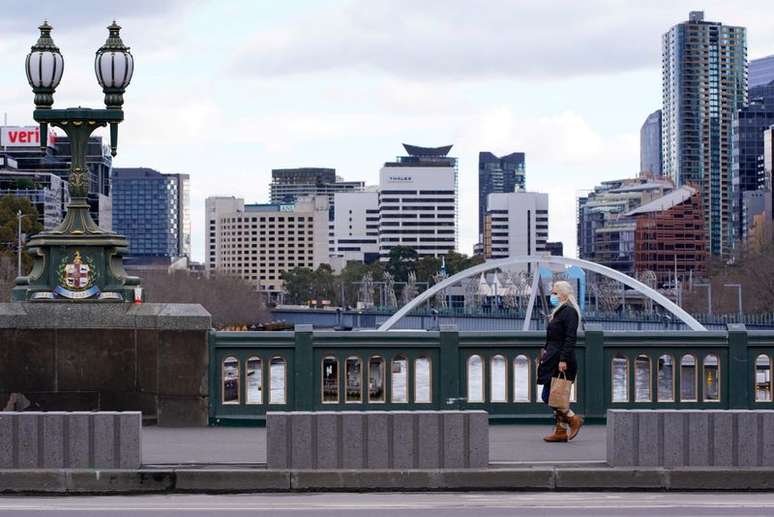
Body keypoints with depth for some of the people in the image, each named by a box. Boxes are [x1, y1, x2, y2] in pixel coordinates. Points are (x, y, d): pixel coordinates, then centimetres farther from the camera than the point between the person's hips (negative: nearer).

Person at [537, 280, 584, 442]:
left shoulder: (569, 312, -11)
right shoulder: (558, 312, 19)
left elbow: (570, 339, -19)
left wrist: (563, 360, -24)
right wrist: (546, 353, 18)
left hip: (561, 363, -10)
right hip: (553, 361, 10)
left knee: (549, 396, -12)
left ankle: (573, 419, -2)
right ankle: (560, 431, 11)